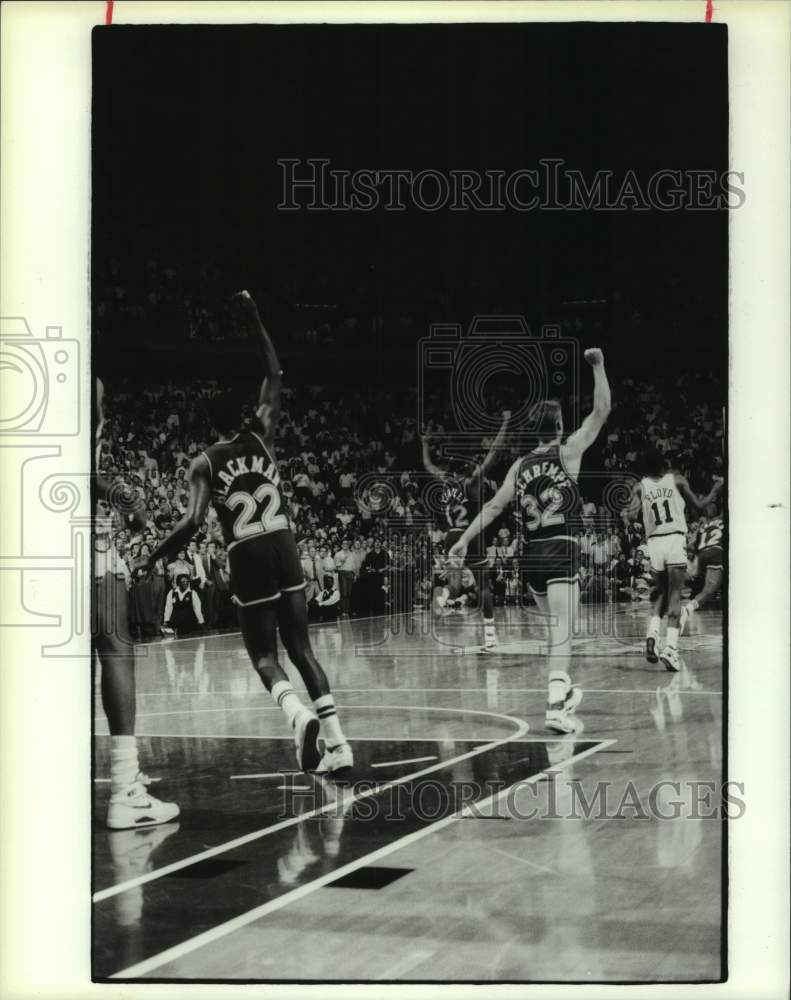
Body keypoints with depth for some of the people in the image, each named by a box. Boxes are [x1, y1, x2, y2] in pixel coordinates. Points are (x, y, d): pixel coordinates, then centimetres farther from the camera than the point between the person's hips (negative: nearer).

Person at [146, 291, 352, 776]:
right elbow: (275, 375, 16)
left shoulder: (204, 463, 0)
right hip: (284, 547, 3)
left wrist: (152, 559, 1)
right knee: (302, 647, 8)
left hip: (247, 556, -3)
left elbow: (193, 522, -12)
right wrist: (254, 319, 18)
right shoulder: (263, 435, 6)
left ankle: (299, 715, -26)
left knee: (265, 656, 6)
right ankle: (337, 744, -2)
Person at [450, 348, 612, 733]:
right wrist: (598, 367, 2)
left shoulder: (520, 466, 9)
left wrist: (464, 540, 9)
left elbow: (495, 506, 5)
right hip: (562, 551, -5)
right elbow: (601, 411, -2)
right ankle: (555, 707, -22)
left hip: (531, 554, 5)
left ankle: (562, 691, 35)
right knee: (561, 633, -10)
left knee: (556, 628, 24)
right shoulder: (568, 453, -2)